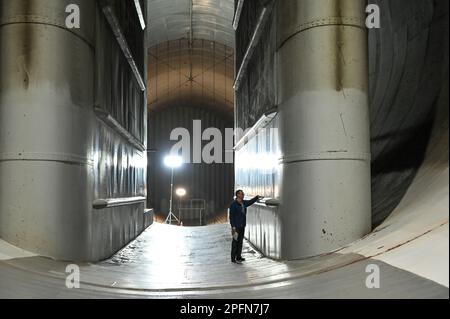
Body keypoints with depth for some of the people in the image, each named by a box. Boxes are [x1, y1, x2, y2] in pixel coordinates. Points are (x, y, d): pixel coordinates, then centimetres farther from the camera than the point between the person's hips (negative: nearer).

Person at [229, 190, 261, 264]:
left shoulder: (244, 203, 8)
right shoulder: (233, 204, -14)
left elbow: (250, 202, 29)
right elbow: (231, 216, -14)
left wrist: (257, 197, 19)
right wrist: (233, 227, -18)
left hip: (242, 226, 8)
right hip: (236, 226, -8)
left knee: (240, 241, 11)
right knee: (235, 242, -4)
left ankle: (238, 256, 20)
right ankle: (233, 258, 2)